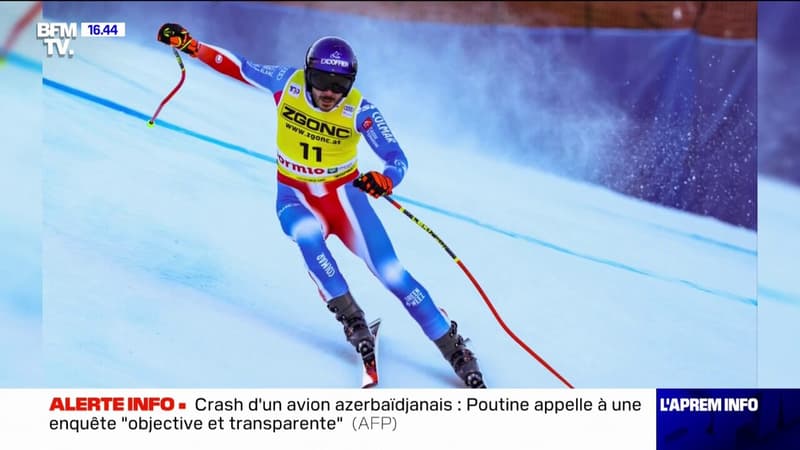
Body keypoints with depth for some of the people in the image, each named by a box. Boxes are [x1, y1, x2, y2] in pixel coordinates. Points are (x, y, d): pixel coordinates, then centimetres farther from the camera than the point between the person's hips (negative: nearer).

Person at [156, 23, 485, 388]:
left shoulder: (359, 109, -21)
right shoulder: (287, 83, -15)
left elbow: (397, 159, -21)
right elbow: (238, 67, -2)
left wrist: (384, 180, -44)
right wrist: (189, 45, -11)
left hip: (343, 195, -1)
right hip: (294, 196, 1)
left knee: (392, 274, -10)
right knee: (308, 237, -35)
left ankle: (455, 351, 2)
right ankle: (352, 321, -16)